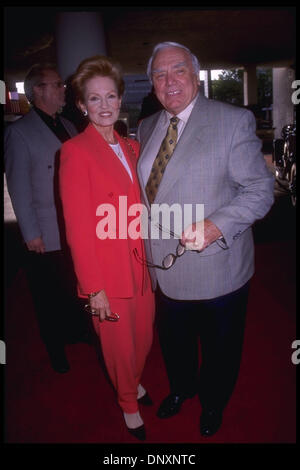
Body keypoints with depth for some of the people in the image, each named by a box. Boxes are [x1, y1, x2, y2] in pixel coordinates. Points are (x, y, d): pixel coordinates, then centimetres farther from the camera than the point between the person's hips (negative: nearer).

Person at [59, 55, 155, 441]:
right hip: (107, 271, -5)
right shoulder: (76, 152, -13)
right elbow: (78, 229, -15)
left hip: (140, 263, 6)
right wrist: (94, 289, -15)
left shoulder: (130, 147, 8)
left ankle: (134, 382, 52)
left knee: (143, 336, 20)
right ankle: (128, 403, 44)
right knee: (120, 344, 15)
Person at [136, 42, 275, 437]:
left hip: (216, 268, -4)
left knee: (220, 346, 19)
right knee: (174, 340, 26)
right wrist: (145, 232, 5)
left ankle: (213, 402, 49)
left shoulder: (234, 121, -11)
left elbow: (260, 189, -15)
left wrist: (215, 225, -29)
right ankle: (181, 388, 56)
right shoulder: (146, 128, 7)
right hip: (165, 269, 5)